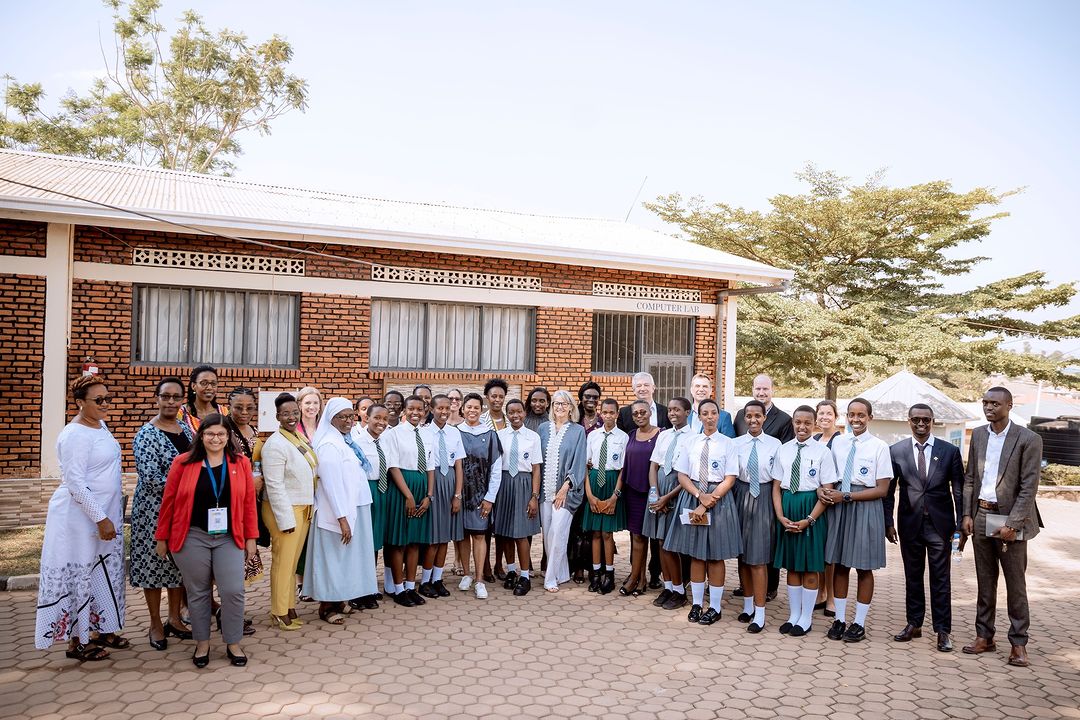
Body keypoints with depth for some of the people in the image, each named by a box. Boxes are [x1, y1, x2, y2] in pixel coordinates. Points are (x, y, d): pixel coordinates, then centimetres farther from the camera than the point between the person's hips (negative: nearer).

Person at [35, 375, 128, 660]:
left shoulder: (100, 425, 8)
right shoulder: (75, 435, -19)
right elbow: (76, 484, -22)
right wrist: (100, 519, -21)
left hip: (106, 511, 9)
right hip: (80, 516, -9)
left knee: (104, 572, 15)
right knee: (80, 574, 3)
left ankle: (102, 630, 28)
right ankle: (76, 641, 15)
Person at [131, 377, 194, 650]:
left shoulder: (186, 430, 7)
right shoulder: (146, 435, -13)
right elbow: (151, 479, -19)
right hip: (155, 510, -6)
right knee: (154, 563, 5)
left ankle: (175, 619, 28)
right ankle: (156, 624, 20)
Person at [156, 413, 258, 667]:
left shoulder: (241, 463, 1)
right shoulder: (183, 463, -2)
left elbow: (249, 502, 3)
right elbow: (168, 501, 2)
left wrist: (250, 537, 2)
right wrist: (162, 537, 4)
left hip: (229, 538, 1)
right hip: (192, 537, -1)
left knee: (234, 591, -3)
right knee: (198, 592, 10)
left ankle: (233, 644, 15)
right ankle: (202, 643, 27)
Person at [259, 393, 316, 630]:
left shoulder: (301, 438, 8)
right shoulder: (275, 444, -16)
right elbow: (274, 485, -18)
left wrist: (309, 509, 12)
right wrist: (286, 519, -17)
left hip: (303, 509, 7)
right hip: (284, 510, -7)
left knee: (293, 560, 14)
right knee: (283, 562, 3)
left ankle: (290, 606, 26)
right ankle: (279, 612, 17)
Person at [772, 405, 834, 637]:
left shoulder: (822, 451, -6)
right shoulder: (783, 450, 4)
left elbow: (827, 490, -8)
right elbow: (776, 486, 6)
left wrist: (809, 519, -15)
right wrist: (781, 516, -7)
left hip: (812, 510, -3)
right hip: (787, 509, 4)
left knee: (810, 566, 6)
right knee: (791, 565, 12)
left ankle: (806, 619, 19)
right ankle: (793, 615, 25)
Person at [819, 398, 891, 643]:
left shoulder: (879, 446, -7)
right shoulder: (838, 443, 5)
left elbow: (882, 490, -8)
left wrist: (846, 496, -14)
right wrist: (822, 489, -8)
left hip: (866, 506, -4)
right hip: (839, 504, 4)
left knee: (864, 567, 7)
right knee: (839, 564, 10)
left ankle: (859, 623, 20)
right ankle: (839, 619, 22)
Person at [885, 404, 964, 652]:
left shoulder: (950, 451, 1)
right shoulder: (896, 451, 2)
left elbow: (959, 490, 2)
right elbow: (889, 490, 4)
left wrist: (960, 525, -3)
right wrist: (888, 522, -2)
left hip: (940, 523, -1)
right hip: (910, 523, 1)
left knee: (940, 578, 3)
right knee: (912, 576, 11)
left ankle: (943, 630, 12)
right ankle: (914, 624, 22)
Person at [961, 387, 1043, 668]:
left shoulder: (1028, 440, -9)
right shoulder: (978, 435, 7)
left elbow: (1029, 486, -11)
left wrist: (1012, 524, -15)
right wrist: (967, 514, 4)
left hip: (1010, 520, -5)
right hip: (981, 516, 5)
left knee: (1015, 584, 4)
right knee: (985, 581, 12)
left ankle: (1018, 643, 15)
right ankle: (984, 636, 21)